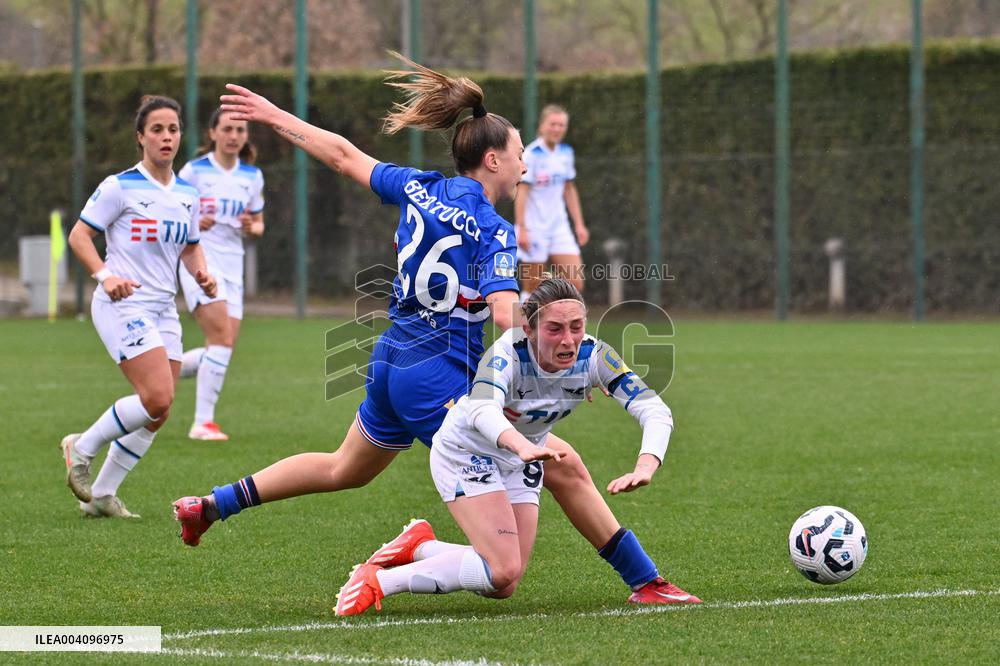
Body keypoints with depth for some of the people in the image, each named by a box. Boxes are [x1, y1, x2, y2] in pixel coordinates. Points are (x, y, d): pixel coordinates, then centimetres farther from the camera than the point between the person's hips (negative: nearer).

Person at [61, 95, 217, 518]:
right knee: (157, 398, -20)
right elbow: (79, 235, -5)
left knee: (157, 414, 2)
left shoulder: (187, 194, 11)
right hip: (123, 305, -7)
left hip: (163, 309, 7)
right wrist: (104, 276, -20)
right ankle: (82, 449, 1)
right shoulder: (121, 186, -7)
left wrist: (202, 274, 3)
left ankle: (101, 494, 14)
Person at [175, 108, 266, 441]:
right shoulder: (194, 171, -5)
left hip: (232, 265, 6)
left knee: (224, 349, 0)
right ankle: (203, 423, -15)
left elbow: (258, 225, 17)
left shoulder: (252, 176, 10)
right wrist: (195, 224, -21)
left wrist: (251, 227, -7)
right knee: (223, 338, -20)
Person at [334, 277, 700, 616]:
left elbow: (655, 410, -30)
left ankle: (419, 547, 24)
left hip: (522, 459, 6)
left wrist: (646, 465, -51)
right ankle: (376, 582, -13)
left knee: (503, 587, 4)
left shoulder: (594, 356, -24)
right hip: (467, 452, -6)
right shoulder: (509, 352, -36)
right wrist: (522, 445, -77)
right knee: (503, 572, -23)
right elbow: (482, 408, -56)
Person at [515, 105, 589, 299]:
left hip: (559, 227, 6)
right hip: (534, 229, -6)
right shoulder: (531, 154, -10)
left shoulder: (566, 153, 8)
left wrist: (579, 224, 14)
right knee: (532, 289, -2)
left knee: (576, 283, -6)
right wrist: (522, 229, -18)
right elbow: (521, 192, -13)